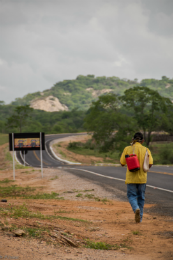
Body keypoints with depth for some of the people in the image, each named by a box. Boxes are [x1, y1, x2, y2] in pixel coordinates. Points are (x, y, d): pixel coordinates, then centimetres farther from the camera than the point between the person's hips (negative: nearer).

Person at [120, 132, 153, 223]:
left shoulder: (127, 149, -5)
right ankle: (139, 217, 19)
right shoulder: (146, 150, -2)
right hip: (142, 178, 2)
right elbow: (150, 164, -7)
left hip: (131, 178, -1)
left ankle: (136, 209, -24)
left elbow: (122, 163, 0)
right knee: (141, 197, 15)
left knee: (132, 196, 6)